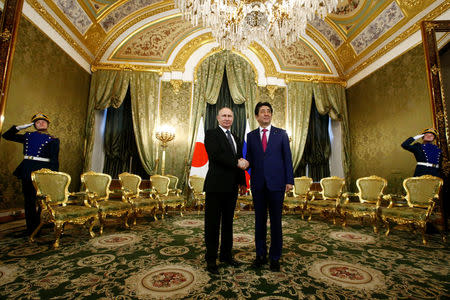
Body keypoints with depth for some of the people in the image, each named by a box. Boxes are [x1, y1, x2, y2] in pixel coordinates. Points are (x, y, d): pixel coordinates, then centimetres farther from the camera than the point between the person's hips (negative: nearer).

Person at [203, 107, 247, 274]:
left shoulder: (235, 139, 19)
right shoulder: (211, 134, -2)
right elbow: (215, 155, -18)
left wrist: (242, 181, 11)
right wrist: (237, 163, -17)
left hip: (231, 187, 7)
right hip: (216, 185, -7)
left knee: (228, 223, 17)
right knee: (213, 223, 4)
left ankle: (226, 255, 32)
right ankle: (211, 260, 18)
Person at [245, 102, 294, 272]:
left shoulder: (281, 134, 5)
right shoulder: (251, 136, 9)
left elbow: (287, 158, 3)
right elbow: (249, 159, 10)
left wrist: (289, 180, -3)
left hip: (276, 183, -1)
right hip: (258, 183, 2)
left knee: (276, 221, 7)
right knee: (260, 220, 11)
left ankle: (275, 258, 23)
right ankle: (260, 255, 27)